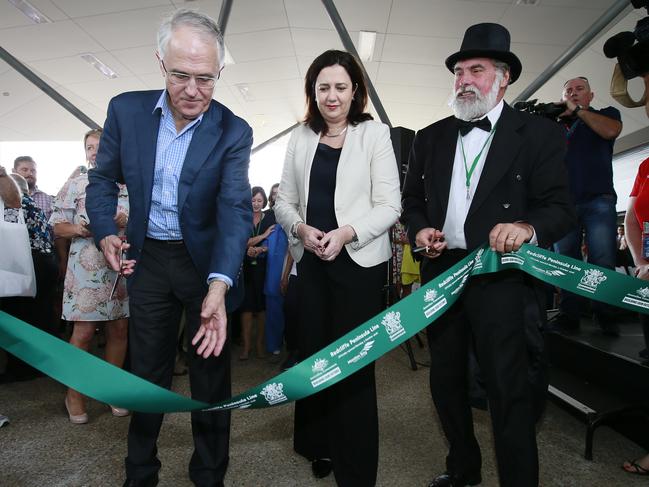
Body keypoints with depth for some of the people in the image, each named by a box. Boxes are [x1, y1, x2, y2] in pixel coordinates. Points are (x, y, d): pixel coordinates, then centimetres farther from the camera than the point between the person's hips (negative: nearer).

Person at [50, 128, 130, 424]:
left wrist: (124, 222, -10)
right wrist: (79, 228, -17)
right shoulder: (74, 186, 7)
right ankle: (74, 395, 17)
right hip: (86, 269, -2)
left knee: (119, 330, 8)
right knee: (83, 333, -1)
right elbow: (57, 227, 3)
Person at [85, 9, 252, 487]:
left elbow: (236, 209, -23)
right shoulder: (126, 110, -5)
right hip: (148, 259, 3)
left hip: (207, 261, -2)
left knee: (211, 373, 9)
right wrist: (105, 233, -8)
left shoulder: (234, 132, -13)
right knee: (147, 372, 16)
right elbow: (103, 178, 8)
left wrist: (219, 285, -37)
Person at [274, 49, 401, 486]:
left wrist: (345, 233, -20)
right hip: (311, 261, 4)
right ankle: (319, 444, 31)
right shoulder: (301, 139, 11)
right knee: (313, 351, 10)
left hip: (360, 261, -3)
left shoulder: (374, 134, 0)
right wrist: (301, 229, -10)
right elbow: (284, 200, 10)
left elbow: (390, 205, -6)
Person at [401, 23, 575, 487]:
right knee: (446, 379, 16)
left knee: (509, 389, -2)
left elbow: (561, 207, -6)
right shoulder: (430, 137, 12)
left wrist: (528, 227, -26)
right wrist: (419, 229, -5)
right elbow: (412, 200, 16)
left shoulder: (539, 133, -1)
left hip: (502, 278, -5)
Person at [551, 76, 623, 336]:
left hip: (598, 200, -2)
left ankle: (604, 315, 0)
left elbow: (611, 131, -7)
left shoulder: (605, 114, 16)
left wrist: (577, 110, -3)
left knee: (603, 261, -8)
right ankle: (569, 314, 3)